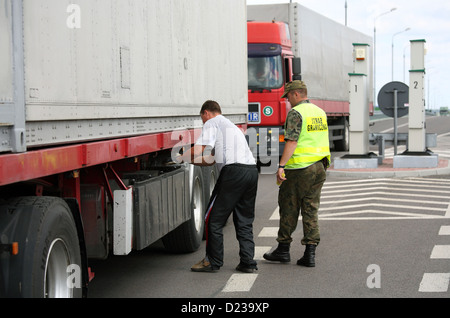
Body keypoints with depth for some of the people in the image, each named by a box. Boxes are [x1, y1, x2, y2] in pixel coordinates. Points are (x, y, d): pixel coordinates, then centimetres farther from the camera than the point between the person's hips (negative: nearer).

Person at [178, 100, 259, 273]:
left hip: (233, 172, -8)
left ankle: (213, 261, 7)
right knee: (244, 221, 14)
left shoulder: (212, 123, 6)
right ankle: (248, 262, 11)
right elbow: (214, 159, 34)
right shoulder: (230, 125, 33)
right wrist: (190, 161, 36)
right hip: (252, 170, 8)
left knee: (213, 219, 3)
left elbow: (198, 150, -8)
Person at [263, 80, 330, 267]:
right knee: (311, 210, 7)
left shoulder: (296, 113, -11)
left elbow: (291, 142, -20)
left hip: (299, 168, -7)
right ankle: (310, 253, 3)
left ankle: (283, 250, 13)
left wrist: (281, 166, -22)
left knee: (289, 209, 5)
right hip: (319, 168, 7)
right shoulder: (320, 112, 14)